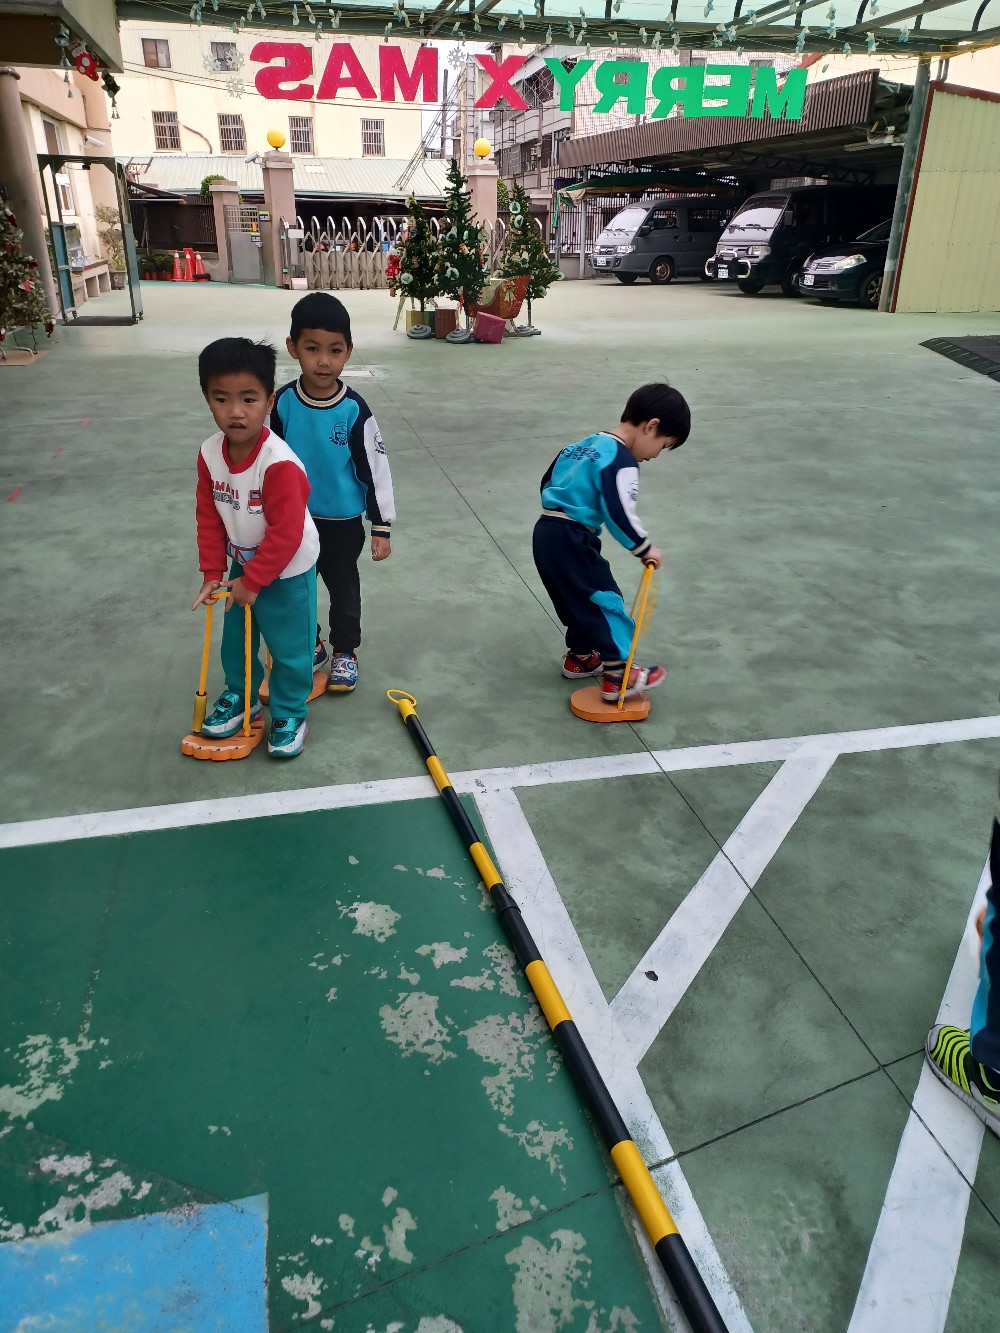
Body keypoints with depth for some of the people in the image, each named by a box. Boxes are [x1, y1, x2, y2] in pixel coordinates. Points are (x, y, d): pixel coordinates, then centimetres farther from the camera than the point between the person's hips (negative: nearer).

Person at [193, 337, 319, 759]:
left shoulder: (279, 463, -32)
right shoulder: (210, 454, -11)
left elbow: (286, 533, -28)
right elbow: (208, 516, -1)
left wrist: (254, 581, -20)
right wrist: (212, 572, -3)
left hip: (287, 571, -6)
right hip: (243, 565, 6)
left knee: (289, 649, 8)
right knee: (234, 640, 22)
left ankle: (289, 714, 29)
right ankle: (240, 696, 45)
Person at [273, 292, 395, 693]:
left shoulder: (355, 410, -16)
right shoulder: (282, 403, -10)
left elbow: (375, 469, -9)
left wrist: (382, 527, -9)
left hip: (344, 522, -2)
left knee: (344, 589, 13)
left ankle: (345, 652, 33)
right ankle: (309, 647, 37)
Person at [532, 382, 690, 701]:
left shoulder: (587, 444, 15)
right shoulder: (622, 461, -15)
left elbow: (548, 482, 21)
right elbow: (619, 513, -23)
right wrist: (645, 549, -10)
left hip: (547, 533, 10)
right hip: (571, 541, -10)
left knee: (582, 600, 21)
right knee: (605, 601, -2)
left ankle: (579, 658, 34)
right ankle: (618, 677, 0)